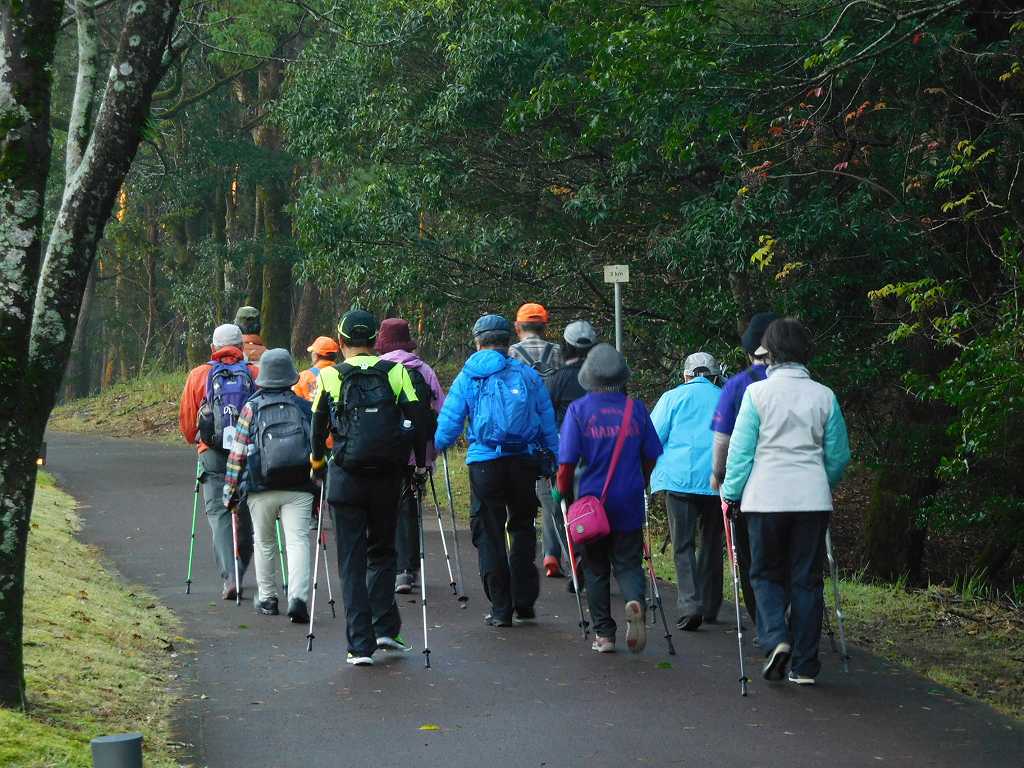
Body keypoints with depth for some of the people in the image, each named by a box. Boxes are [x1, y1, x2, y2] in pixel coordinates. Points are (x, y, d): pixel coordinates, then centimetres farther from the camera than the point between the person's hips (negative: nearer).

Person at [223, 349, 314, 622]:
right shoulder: (305, 407, 7)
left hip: (260, 489, 0)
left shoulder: (251, 408, 2)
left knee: (264, 543, 16)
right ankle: (298, 597, -23)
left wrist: (230, 491, 8)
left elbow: (237, 453, 1)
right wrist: (318, 492, 17)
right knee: (297, 540, -6)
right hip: (299, 488, 0)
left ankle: (267, 598, 25)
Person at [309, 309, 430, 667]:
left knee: (352, 560, 5)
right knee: (382, 552, 19)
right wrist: (421, 464, 7)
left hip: (346, 477, -1)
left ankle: (360, 644, 0)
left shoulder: (329, 376, 0)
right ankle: (385, 627, 9)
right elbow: (416, 420, -3)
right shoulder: (396, 372, 2)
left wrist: (317, 460, 27)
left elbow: (318, 425, 10)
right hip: (388, 476, 1)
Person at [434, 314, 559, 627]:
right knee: (522, 528, 17)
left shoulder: (467, 378, 3)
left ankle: (501, 609, 5)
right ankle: (524, 603, 14)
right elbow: (548, 422, 8)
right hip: (524, 460, 2)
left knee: (489, 534, 6)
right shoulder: (528, 375, 7)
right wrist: (555, 461, 13)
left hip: (484, 461, -2)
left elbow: (448, 425, 0)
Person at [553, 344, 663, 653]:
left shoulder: (579, 410, -6)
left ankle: (604, 634, 11)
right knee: (628, 562, 9)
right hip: (630, 501, 1)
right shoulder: (636, 408, 1)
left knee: (596, 569, 11)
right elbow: (652, 456, 7)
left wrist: (562, 492, 5)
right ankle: (635, 601, -22)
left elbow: (567, 460, -10)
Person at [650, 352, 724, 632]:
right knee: (712, 543, 15)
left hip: (680, 479, -2)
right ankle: (709, 607, 20)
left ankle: (690, 606, -18)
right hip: (717, 481, 3)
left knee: (683, 546, -2)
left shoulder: (673, 398, 5)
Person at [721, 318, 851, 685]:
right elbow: (839, 455, 10)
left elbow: (740, 449, -4)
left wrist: (731, 493, 6)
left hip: (766, 498, -2)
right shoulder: (824, 396, 3)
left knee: (766, 573, 14)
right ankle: (805, 665, 8)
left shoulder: (757, 392, -6)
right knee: (806, 579, 8)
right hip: (812, 499, 2)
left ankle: (775, 638, -9)